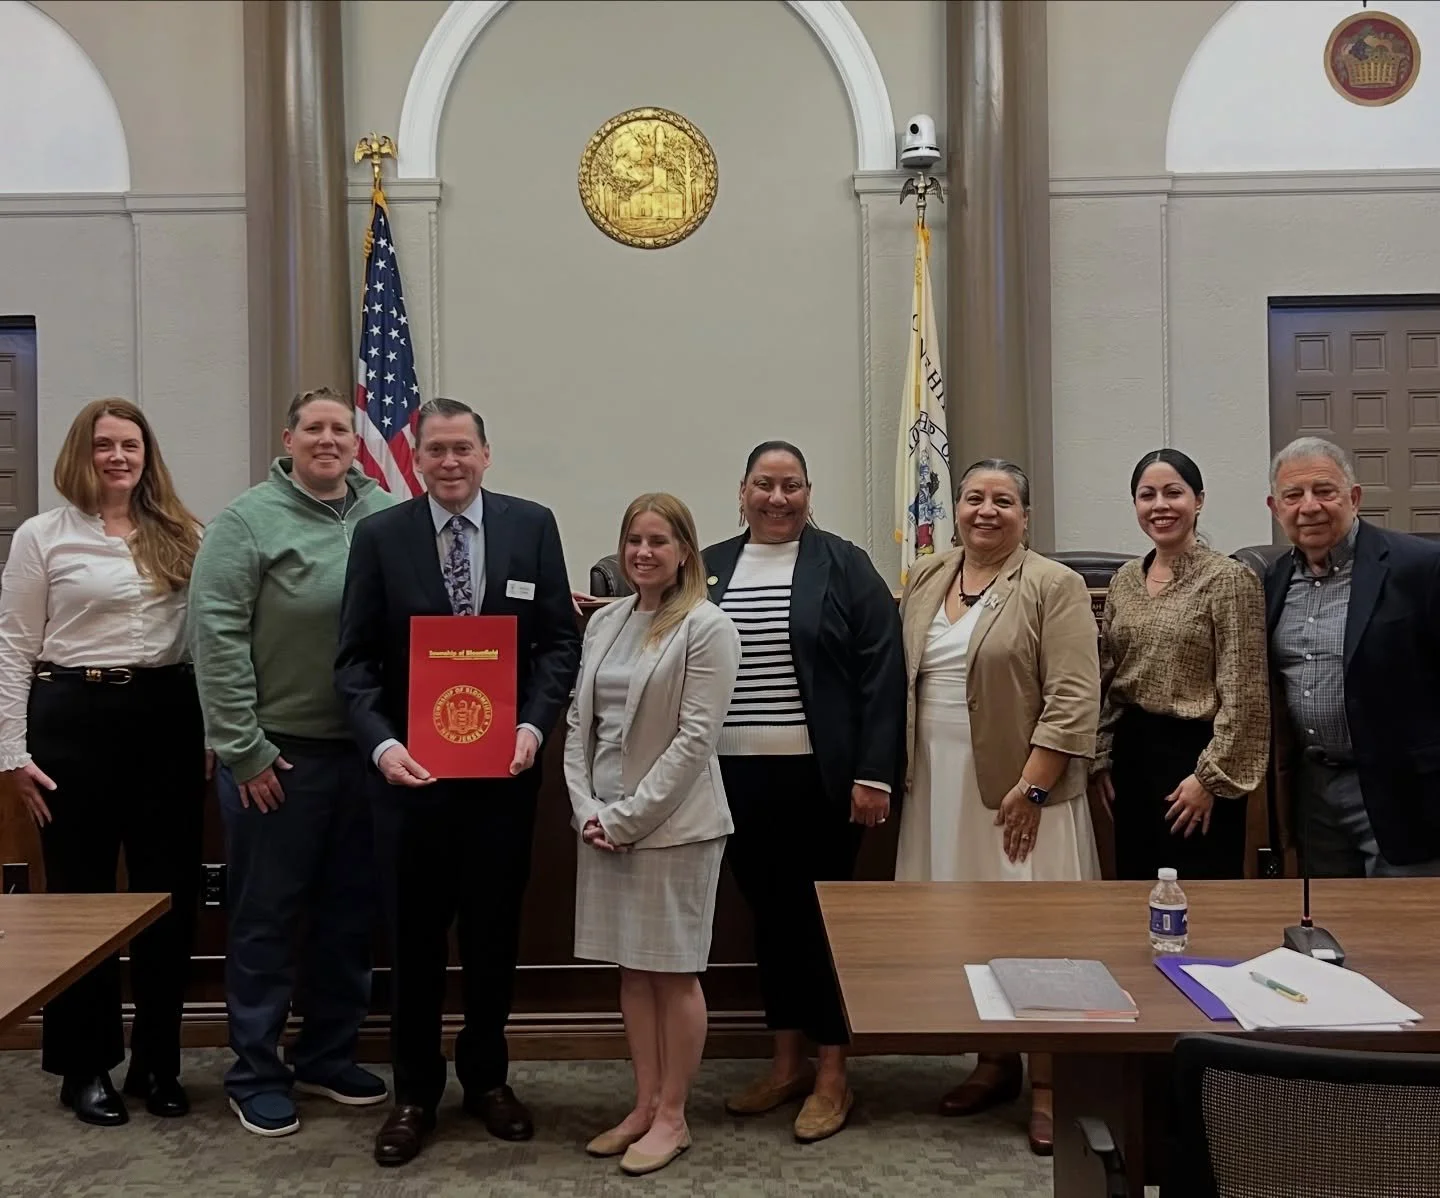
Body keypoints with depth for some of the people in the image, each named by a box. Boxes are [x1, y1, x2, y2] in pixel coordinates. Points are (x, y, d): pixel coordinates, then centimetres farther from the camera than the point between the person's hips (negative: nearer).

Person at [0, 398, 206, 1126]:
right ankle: (85, 1066, 22)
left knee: (170, 894, 7)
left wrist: (217, 731, 2)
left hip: (168, 716, 3)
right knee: (79, 894, 7)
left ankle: (157, 1061, 23)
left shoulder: (181, 535, 8)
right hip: (77, 717, -2)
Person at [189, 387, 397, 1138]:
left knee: (350, 913, 14)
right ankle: (255, 1072, 24)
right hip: (277, 754, -3)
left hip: (366, 751, 4)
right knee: (266, 916, 8)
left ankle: (329, 1057, 31)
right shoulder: (248, 521, -7)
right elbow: (215, 635, -9)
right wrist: (243, 748, -10)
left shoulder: (389, 519, 2)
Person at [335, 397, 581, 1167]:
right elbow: (355, 659, -3)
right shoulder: (379, 535, -1)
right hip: (411, 766, 0)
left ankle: (486, 1077, 33)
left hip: (504, 764, 1)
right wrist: (382, 743, -17)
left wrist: (533, 726, -13)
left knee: (494, 930, 13)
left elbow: (560, 641, 0)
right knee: (414, 935, 11)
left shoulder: (532, 525, 0)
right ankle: (414, 1091, 28)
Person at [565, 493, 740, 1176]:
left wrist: (627, 816, -14)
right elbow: (580, 723, 9)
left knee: (674, 972, 6)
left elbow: (695, 739, -14)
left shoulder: (707, 628, -9)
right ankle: (644, 1105, 28)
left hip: (673, 824, -6)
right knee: (631, 969, 14)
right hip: (605, 824, 6)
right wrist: (587, 808, -3)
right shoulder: (604, 621, 8)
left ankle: (671, 1116, 20)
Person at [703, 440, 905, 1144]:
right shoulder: (708, 569, 8)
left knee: (822, 915, 4)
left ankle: (832, 1077, 18)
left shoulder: (842, 566, -3)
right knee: (769, 914, 13)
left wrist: (874, 774, -11)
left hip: (818, 777, -4)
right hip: (738, 777, 4)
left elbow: (881, 672, -7)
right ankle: (787, 1062, 27)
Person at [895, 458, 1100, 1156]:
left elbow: (1072, 699, -12)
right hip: (940, 790, 5)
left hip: (1018, 791, -5)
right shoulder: (923, 580, 10)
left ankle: (1047, 1085, 14)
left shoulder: (1054, 586, -6)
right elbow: (899, 678, 16)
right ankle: (994, 1061, 28)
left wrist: (1031, 786, -17)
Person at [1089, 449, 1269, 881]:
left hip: (1194, 753, -6)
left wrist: (1210, 777, -15)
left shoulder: (1229, 579, -11)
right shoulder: (1124, 579, 8)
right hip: (1131, 752, 6)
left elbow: (1243, 695, -13)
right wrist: (1100, 755, 9)